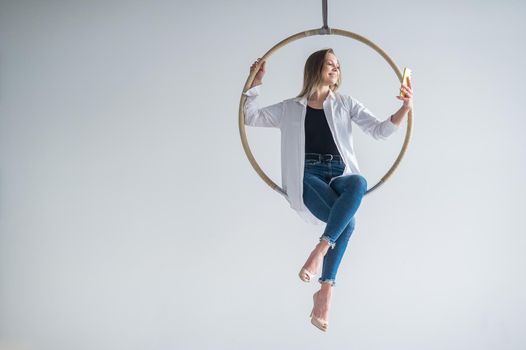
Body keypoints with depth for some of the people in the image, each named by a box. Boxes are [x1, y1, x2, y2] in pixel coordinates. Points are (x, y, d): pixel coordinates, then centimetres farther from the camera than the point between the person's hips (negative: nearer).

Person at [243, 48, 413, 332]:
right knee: (347, 221, -32)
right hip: (307, 178, -2)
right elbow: (250, 117, 18)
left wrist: (405, 109, -8)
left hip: (339, 176, 2)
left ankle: (320, 250, -40)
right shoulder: (290, 108, 18)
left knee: (359, 182, -38)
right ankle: (326, 290, -25)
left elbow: (379, 131, 9)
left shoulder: (346, 104, 19)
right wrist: (255, 84, 6)